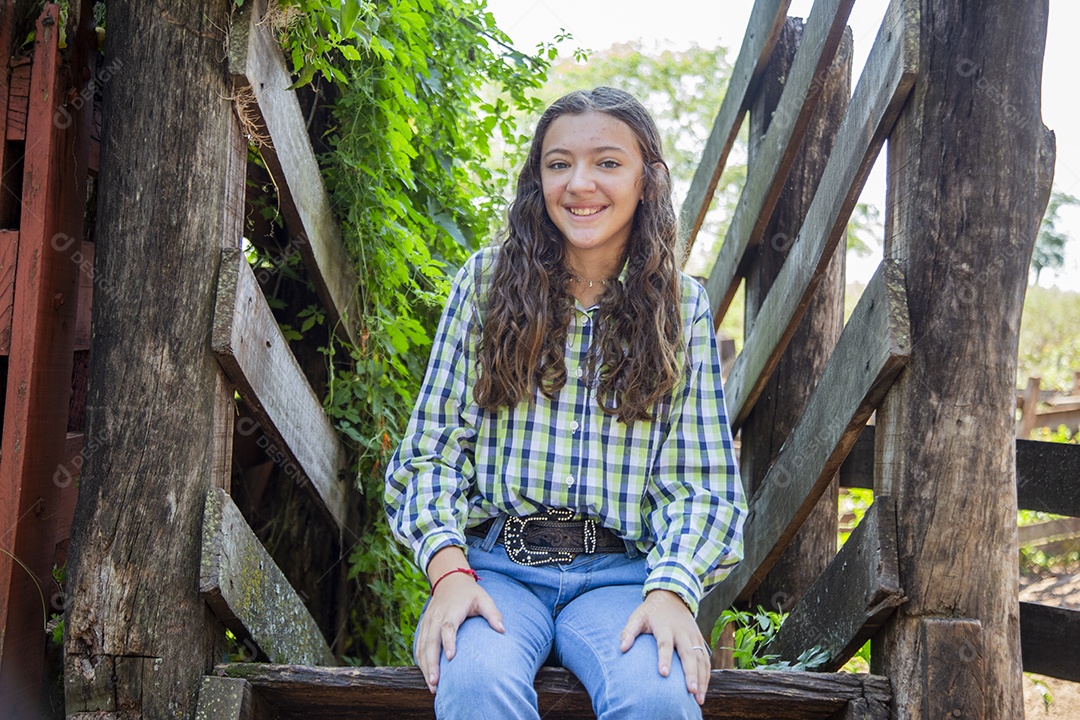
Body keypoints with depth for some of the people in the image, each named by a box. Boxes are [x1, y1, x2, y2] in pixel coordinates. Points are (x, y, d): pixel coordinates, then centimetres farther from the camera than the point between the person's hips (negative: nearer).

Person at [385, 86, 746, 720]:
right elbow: (433, 449, 5)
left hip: (619, 573, 1)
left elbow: (701, 478, 4)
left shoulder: (682, 306, 10)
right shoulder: (487, 282, 9)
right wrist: (449, 568, -12)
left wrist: (672, 590, -15)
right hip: (495, 563, 0)